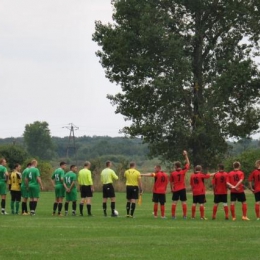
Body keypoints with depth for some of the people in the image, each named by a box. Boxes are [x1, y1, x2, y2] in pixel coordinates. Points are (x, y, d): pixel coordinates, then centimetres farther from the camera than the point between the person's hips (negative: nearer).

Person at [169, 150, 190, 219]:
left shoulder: (172, 173, -6)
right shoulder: (183, 171, -4)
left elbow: (171, 182, 2)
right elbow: (188, 163, 8)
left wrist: (171, 189, 16)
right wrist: (186, 155, 14)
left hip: (175, 190, -1)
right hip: (182, 189, 1)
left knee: (174, 202, 4)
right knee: (184, 202, 4)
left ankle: (173, 215, 3)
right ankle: (184, 215, 3)